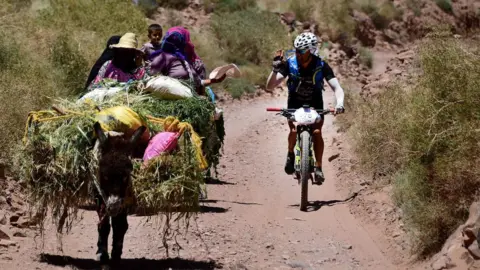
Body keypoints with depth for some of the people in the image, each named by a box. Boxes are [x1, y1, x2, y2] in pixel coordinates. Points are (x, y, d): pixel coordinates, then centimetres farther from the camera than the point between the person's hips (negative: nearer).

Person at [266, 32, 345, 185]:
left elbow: (337, 87, -29)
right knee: (294, 130, -21)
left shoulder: (321, 66, -23)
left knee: (317, 132, -21)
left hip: (315, 104, 0)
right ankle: (290, 155, 9)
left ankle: (318, 168, -9)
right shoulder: (290, 64, -21)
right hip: (295, 104, 0)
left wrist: (339, 103, -49)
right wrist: (275, 69, -43)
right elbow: (270, 86, -24)